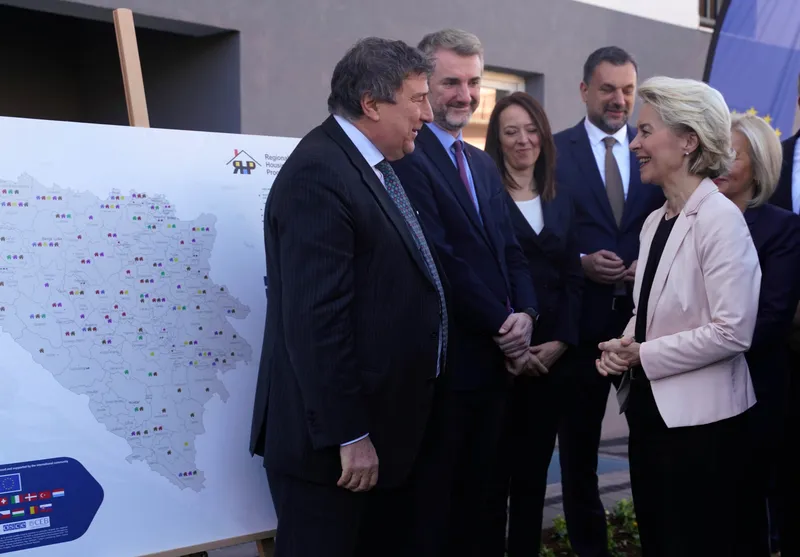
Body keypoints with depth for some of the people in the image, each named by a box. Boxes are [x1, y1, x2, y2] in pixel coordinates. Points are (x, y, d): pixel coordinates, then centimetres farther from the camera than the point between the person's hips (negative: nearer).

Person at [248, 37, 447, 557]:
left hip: (383, 426, 10)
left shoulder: (375, 168, 12)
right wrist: (348, 435, -23)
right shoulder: (318, 173, -20)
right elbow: (316, 318, -25)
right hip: (334, 441, -10)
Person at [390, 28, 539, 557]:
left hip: (497, 359, 8)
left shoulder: (484, 163, 15)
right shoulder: (408, 157, -13)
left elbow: (511, 251, 12)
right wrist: (503, 328, -13)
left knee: (484, 500, 17)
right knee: (436, 506, 6)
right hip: (446, 362, -8)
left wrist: (525, 314, -6)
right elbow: (442, 261, -19)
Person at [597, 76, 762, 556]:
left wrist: (644, 355, -16)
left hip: (701, 422, -8)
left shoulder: (720, 219, -16)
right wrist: (625, 348, -2)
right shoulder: (656, 221, 9)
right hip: (651, 411, 8)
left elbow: (733, 331, -22)